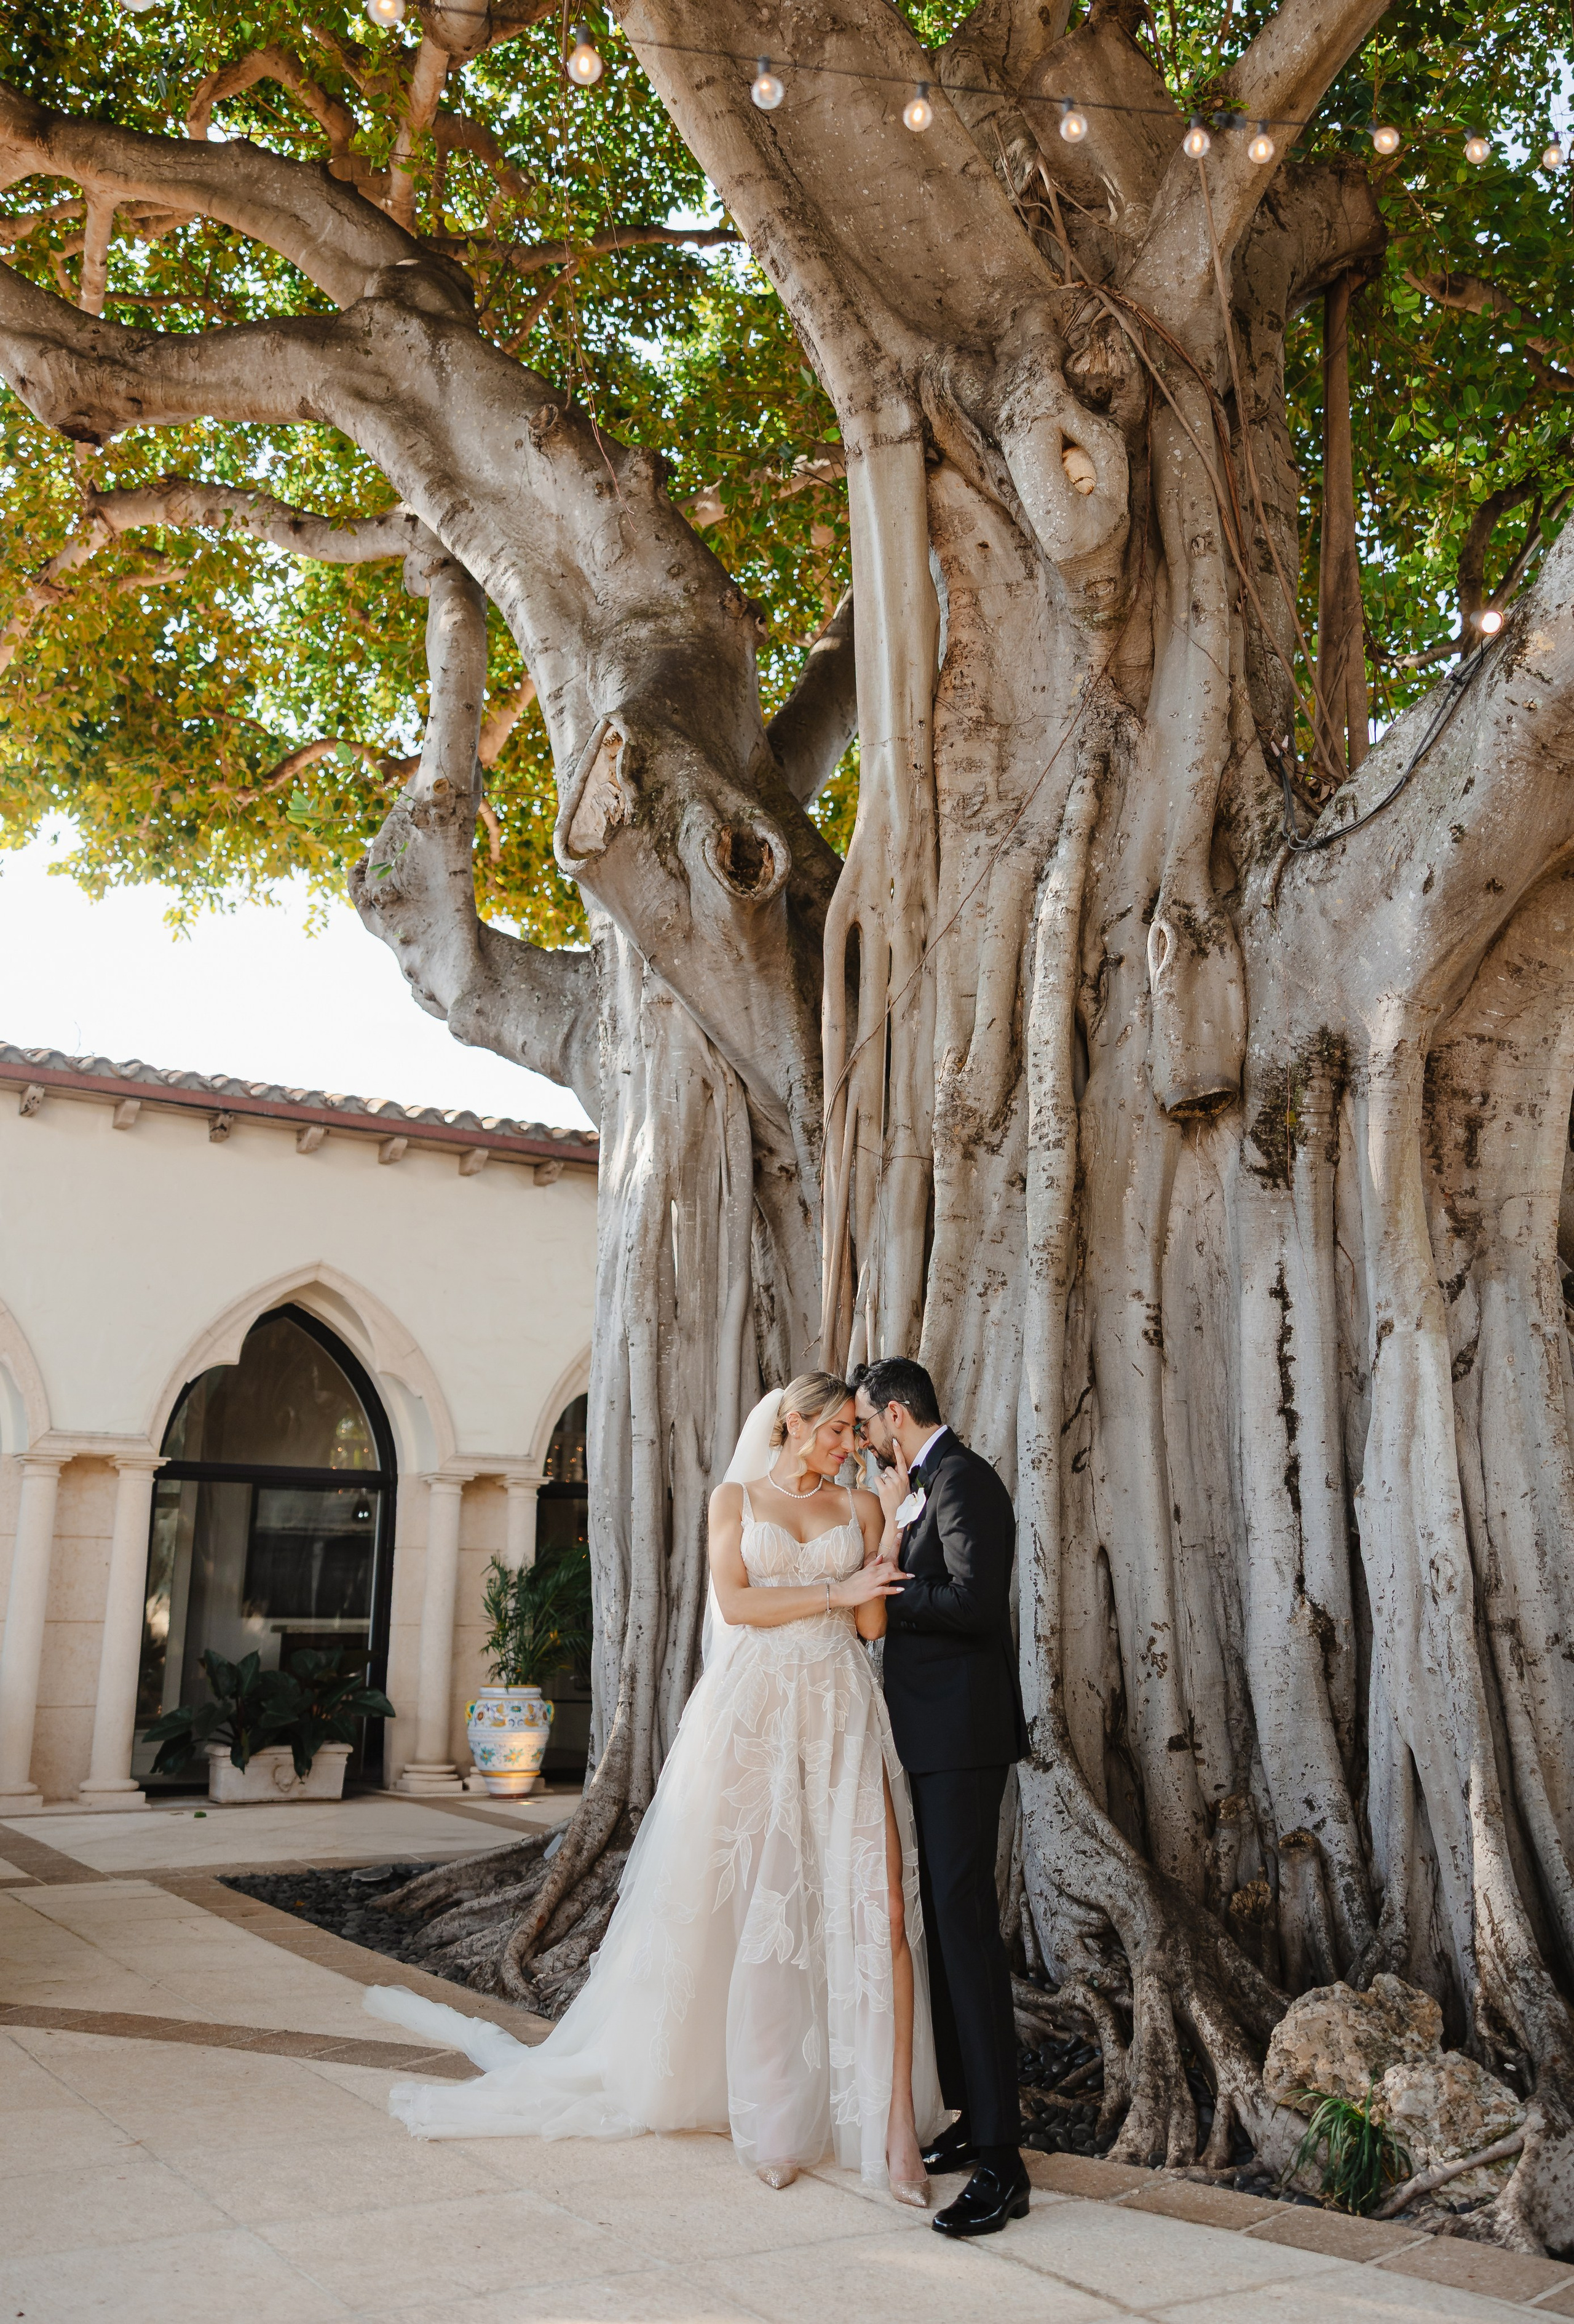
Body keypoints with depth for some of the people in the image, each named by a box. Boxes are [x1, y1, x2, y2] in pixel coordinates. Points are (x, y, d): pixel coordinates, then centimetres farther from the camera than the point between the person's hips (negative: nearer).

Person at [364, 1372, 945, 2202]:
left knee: (878, 1905, -10)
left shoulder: (860, 1508, 12)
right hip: (749, 1718, -1)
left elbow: (871, 1621, 3)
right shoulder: (736, 1498, 8)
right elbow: (735, 1603, -6)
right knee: (751, 1913, 4)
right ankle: (771, 2124, 18)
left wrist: (897, 1526, -6)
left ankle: (896, 2130, -5)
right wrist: (836, 1590, -8)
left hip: (840, 1719, 2)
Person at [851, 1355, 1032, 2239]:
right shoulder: (930, 1485, 16)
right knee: (946, 1921, 14)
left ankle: (1001, 2159, -6)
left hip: (962, 1733, -11)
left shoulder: (963, 1479, -15)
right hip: (935, 1734, 11)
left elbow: (975, 1602, -25)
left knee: (964, 1922, -10)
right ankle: (977, 2114, 25)